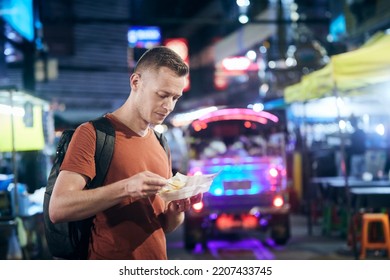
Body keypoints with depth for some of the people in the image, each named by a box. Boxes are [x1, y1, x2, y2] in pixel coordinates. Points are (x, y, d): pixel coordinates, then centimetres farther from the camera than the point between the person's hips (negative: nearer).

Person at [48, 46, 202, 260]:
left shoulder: (160, 145, 8)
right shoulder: (92, 133, -11)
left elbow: (165, 226, 13)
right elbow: (58, 208, -21)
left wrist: (176, 210, -8)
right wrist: (126, 188, -30)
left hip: (156, 262, 6)